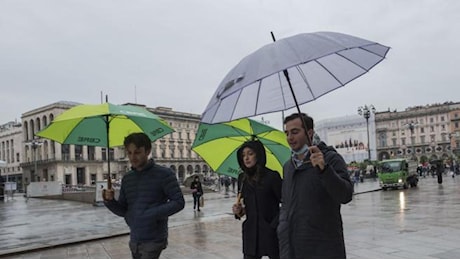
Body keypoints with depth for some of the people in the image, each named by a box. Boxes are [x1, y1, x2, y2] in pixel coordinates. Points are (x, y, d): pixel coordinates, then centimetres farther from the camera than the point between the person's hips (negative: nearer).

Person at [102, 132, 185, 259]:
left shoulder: (164, 174, -10)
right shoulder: (127, 178, 7)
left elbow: (179, 202, -13)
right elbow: (123, 211, 11)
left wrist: (152, 214, -23)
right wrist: (110, 201, -9)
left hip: (153, 241, -6)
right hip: (134, 241, 6)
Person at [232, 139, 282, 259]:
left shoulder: (272, 176, -8)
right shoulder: (242, 178, 7)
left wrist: (274, 225, -14)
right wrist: (238, 211, -3)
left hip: (270, 232, -4)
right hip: (250, 231, 4)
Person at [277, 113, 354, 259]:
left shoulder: (330, 158, -5)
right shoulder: (287, 166, 13)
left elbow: (346, 196, -18)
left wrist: (324, 169, -30)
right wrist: (283, 229, 10)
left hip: (324, 247, -5)